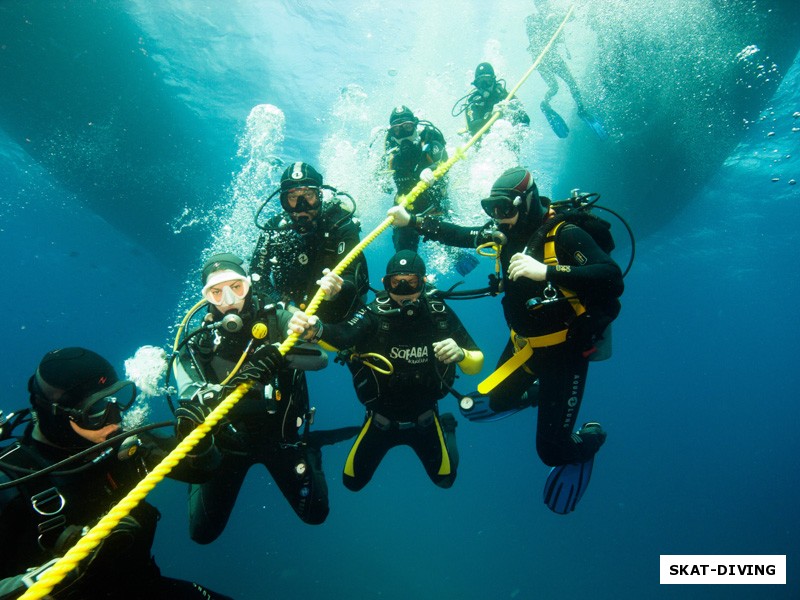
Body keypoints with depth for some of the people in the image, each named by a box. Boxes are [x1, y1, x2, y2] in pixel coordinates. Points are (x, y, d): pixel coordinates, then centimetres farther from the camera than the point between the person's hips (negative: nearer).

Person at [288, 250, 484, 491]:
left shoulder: (441, 314, -19)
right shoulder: (374, 315, -25)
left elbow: (476, 365, -13)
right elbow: (340, 337, -45)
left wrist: (460, 354, -36)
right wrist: (314, 329, -67)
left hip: (424, 418, 1)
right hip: (381, 418, 0)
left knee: (445, 479, 18)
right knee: (353, 481, 14)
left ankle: (445, 429, 46)